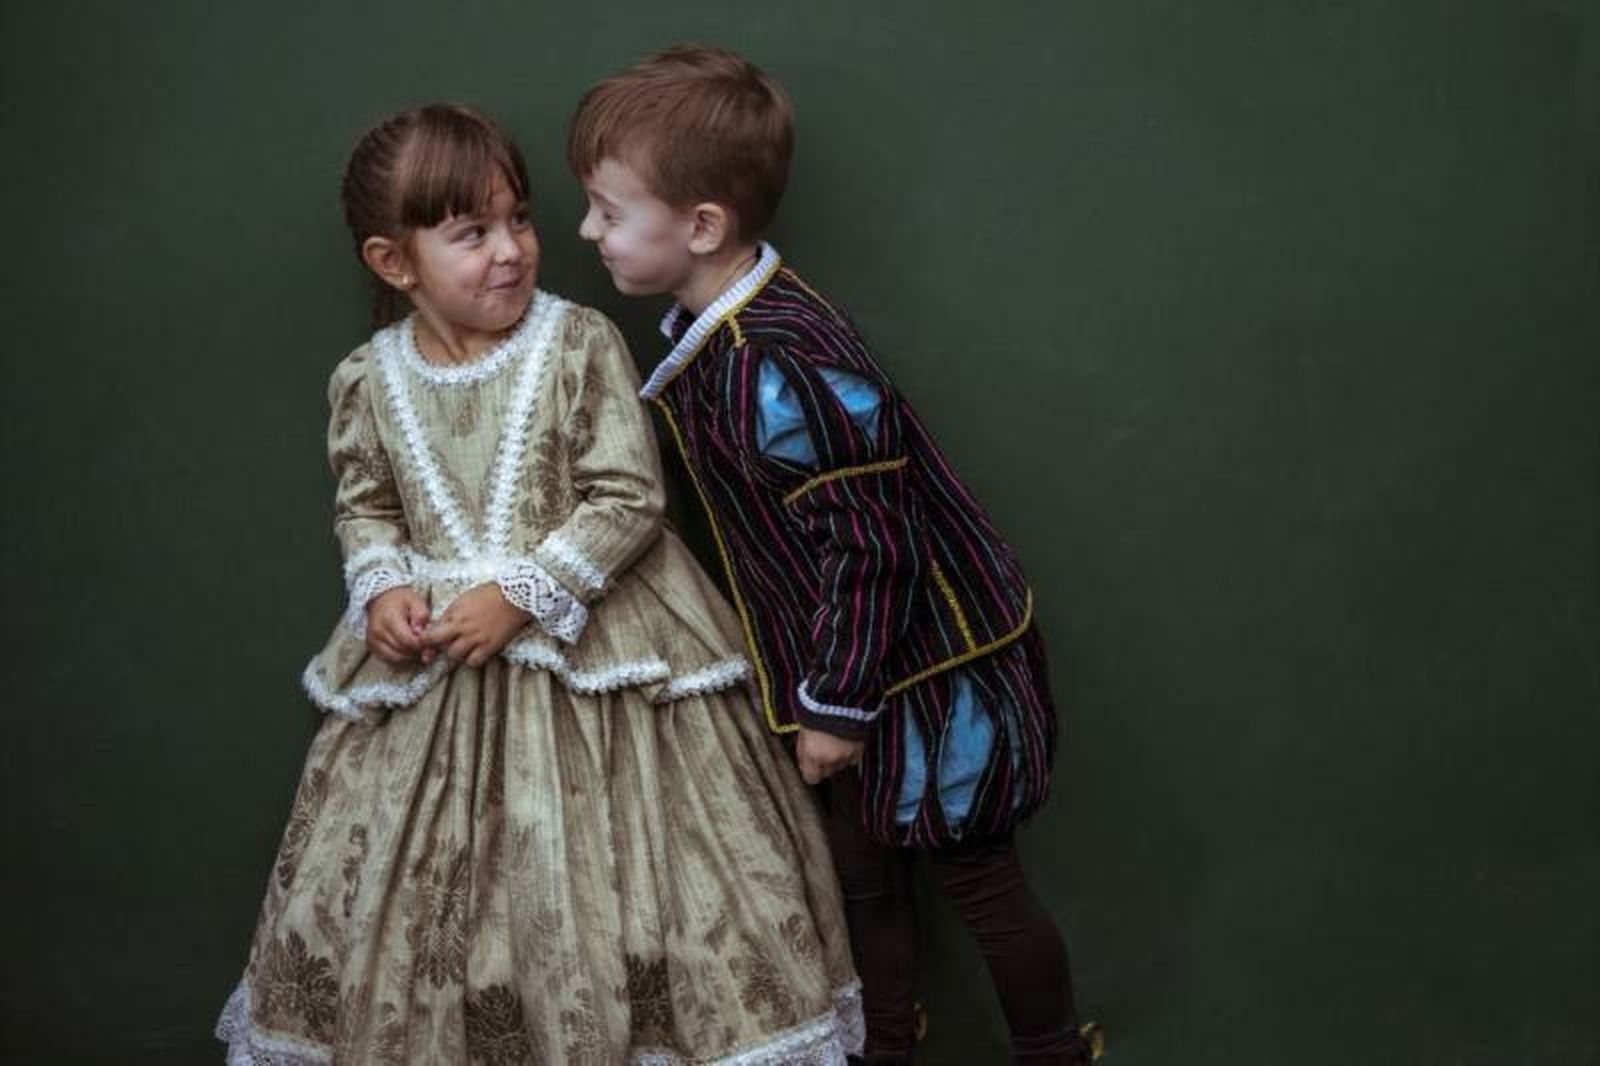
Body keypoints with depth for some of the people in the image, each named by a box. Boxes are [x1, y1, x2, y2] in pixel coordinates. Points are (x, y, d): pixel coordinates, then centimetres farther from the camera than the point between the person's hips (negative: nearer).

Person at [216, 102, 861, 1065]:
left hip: (588, 642, -4)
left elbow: (627, 499, -13)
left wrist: (518, 594, -17)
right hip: (429, 662, 4)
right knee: (407, 890, 12)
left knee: (596, 876, -1)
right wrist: (381, 590, -7)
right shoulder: (370, 379, 0)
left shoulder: (580, 345, -12)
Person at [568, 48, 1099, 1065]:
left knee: (978, 876, 10)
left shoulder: (775, 375, -31)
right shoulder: (728, 321, -1)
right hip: (867, 659, 9)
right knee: (864, 869, 22)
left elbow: (872, 546, -28)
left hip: (929, 667, -9)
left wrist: (835, 705, -18)